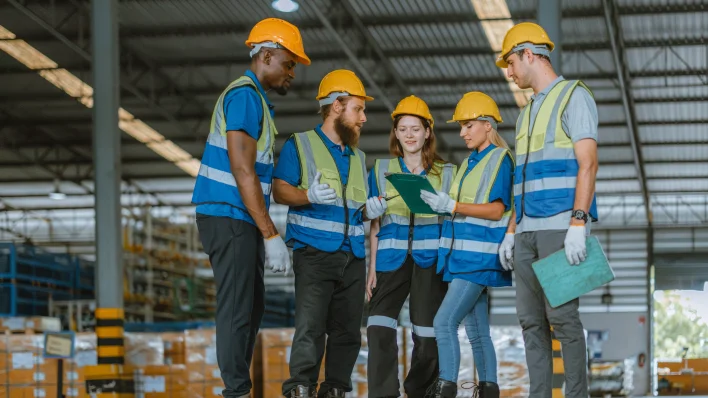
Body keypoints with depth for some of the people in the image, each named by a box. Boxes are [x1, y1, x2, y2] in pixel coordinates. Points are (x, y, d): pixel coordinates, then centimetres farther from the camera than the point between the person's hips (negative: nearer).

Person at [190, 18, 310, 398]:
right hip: (229, 218, -10)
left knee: (252, 306, 14)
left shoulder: (252, 97, 19)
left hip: (238, 222, 10)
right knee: (237, 310, -7)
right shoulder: (245, 95, -13)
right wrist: (271, 235, -21)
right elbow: (242, 171, -20)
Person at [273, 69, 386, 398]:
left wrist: (368, 210, 6)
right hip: (315, 251, -7)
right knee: (310, 327, -18)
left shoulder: (357, 157, 24)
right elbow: (280, 190, -6)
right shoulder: (300, 145, 3)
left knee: (347, 331, 4)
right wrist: (309, 196, -25)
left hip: (353, 256, 7)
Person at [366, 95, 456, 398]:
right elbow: (375, 225, 9)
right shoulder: (381, 171, 11)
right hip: (392, 257, 0)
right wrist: (372, 268, 3)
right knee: (379, 328, -15)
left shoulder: (445, 173, 10)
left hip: (430, 259, 0)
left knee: (427, 334, 1)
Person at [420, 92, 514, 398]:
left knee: (444, 321, -17)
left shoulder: (501, 158, -5)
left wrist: (453, 206, -20)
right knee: (476, 330, 9)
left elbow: (497, 210, -14)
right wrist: (441, 204, 4)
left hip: (481, 257, -8)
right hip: (462, 255, 8)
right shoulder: (468, 163, 19)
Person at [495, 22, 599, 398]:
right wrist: (511, 231, 17)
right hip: (528, 231, 8)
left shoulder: (573, 96, -2)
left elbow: (587, 163, -11)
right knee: (531, 319, 4)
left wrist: (578, 224, -20)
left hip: (560, 226, -8)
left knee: (562, 315, -11)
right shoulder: (528, 112, 22)